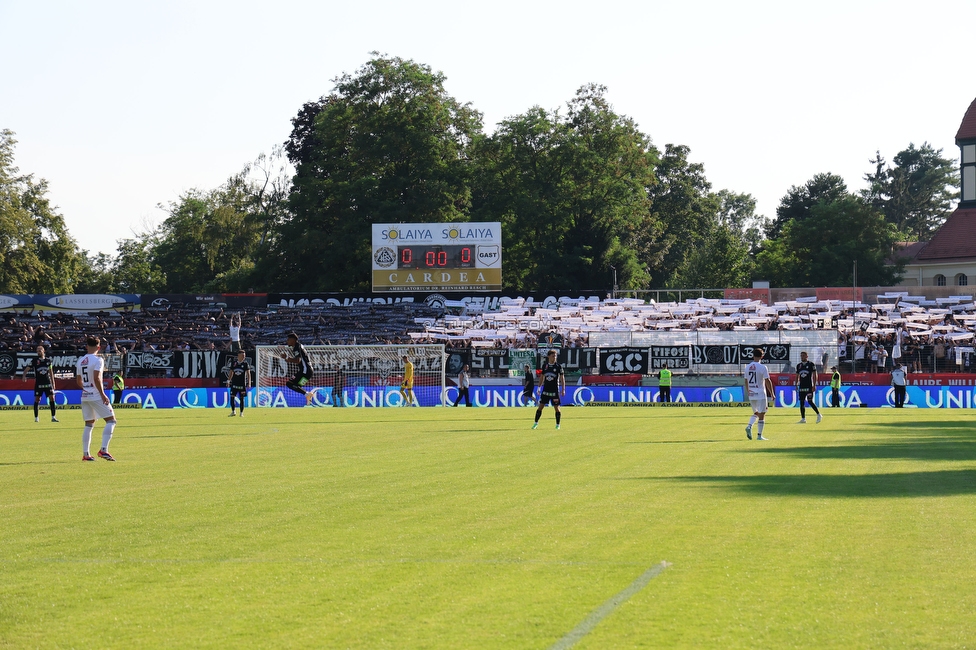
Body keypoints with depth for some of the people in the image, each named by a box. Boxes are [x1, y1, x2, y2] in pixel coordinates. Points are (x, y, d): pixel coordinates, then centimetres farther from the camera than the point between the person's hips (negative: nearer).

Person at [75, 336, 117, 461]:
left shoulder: (80, 361, 11)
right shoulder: (98, 360, -10)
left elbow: (78, 381, 17)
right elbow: (96, 378, -21)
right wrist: (102, 394, -18)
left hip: (85, 396, 7)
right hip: (96, 396, -7)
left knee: (89, 425, 14)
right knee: (111, 420, -2)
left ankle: (86, 454, 11)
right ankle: (103, 450, -15)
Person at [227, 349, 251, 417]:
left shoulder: (245, 364, -1)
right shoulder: (234, 363, 5)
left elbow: (248, 374, -4)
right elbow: (231, 373, 14)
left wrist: (249, 383, -13)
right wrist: (228, 381, 11)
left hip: (242, 384, -2)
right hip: (234, 383, 2)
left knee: (242, 398, 1)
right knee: (232, 397, -5)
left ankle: (241, 413, 10)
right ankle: (233, 412, 7)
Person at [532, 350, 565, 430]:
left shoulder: (558, 366, -4)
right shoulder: (545, 365, 4)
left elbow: (562, 378, -2)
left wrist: (563, 389, -8)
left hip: (555, 390, -2)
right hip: (545, 390, 2)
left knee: (556, 408, -1)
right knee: (540, 407, 1)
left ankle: (557, 424, 11)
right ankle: (536, 423, 12)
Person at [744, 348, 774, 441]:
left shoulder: (747, 367, 6)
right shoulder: (763, 367, -11)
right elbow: (768, 381, -10)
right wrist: (772, 394, -3)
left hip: (751, 395, 6)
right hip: (761, 395, -6)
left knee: (756, 413, 20)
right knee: (761, 414, 2)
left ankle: (749, 426, -4)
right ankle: (759, 435, 1)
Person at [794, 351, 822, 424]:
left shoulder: (811, 364, -3)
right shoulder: (798, 365, 12)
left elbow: (814, 375, -5)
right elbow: (797, 376, 17)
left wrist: (814, 385, -12)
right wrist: (796, 385, 9)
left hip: (809, 386, -5)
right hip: (801, 387, 5)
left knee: (810, 401, -10)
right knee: (801, 402, 2)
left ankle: (819, 415, 6)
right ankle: (803, 419, 6)